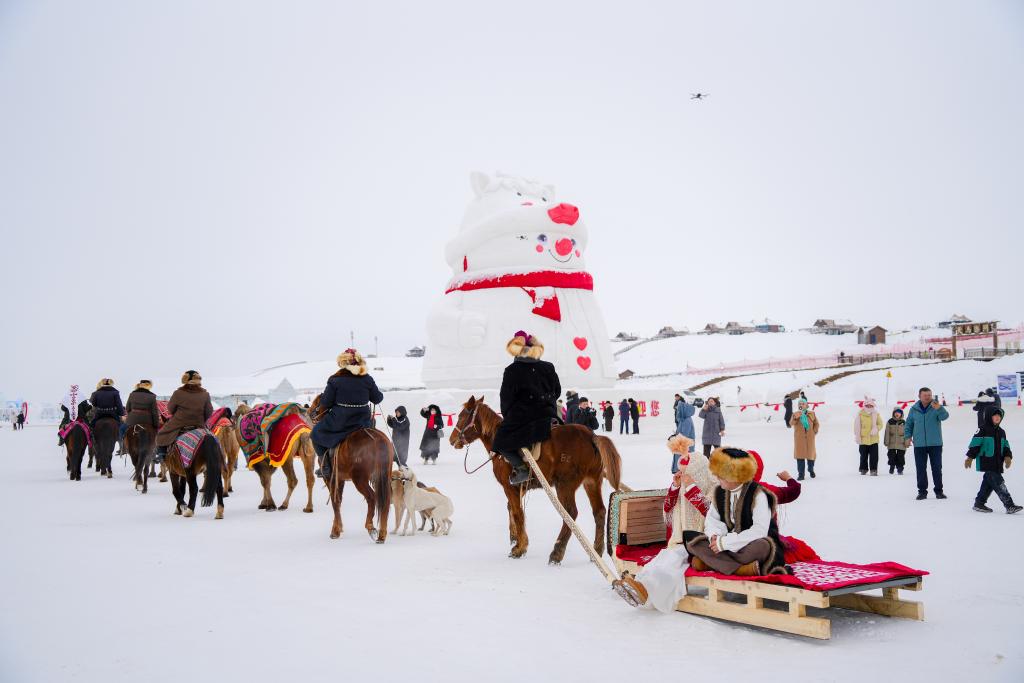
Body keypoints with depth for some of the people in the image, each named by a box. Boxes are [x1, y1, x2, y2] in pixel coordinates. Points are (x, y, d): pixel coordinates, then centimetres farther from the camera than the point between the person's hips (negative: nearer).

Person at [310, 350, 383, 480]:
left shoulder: (335, 379, -6)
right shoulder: (367, 379, 1)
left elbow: (326, 403, -4)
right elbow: (377, 399, 8)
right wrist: (380, 394, 31)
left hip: (339, 420, -3)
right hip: (363, 421, 3)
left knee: (317, 433, 18)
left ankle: (325, 469, 9)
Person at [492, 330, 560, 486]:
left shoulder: (512, 370, -5)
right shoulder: (549, 368, 9)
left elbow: (506, 397, -3)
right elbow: (557, 391, 16)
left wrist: (506, 415, 12)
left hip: (521, 416, -5)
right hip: (547, 415, 5)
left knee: (501, 441, 6)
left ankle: (520, 467, -11)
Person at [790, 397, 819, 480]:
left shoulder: (811, 414, 4)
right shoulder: (795, 414, -1)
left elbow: (817, 424, 11)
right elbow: (791, 423, -15)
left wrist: (814, 431, -2)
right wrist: (795, 418, -33)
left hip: (810, 437, 1)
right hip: (799, 438, -1)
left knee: (811, 454, 10)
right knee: (800, 455, -2)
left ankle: (811, 470, 36)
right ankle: (800, 474, 2)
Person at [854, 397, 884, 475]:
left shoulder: (876, 414, 2)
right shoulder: (860, 414, -5)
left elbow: (880, 424, 7)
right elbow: (857, 427, -4)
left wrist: (876, 429, -14)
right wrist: (858, 437, -7)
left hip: (874, 439, 1)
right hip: (863, 439, -1)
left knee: (874, 456, -2)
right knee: (863, 456, 10)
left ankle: (873, 470, 4)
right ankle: (863, 469, 24)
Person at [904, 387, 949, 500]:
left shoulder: (936, 407, -4)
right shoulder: (914, 409, 3)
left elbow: (944, 416, -23)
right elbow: (908, 424, 13)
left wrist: (938, 408, -42)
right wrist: (908, 436, 2)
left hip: (935, 444, -2)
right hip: (919, 444, 2)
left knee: (937, 468, 5)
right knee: (921, 469, 5)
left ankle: (939, 491, 14)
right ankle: (922, 491, 13)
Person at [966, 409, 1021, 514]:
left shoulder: (1001, 432, 17)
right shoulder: (984, 430, -7)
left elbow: (1005, 446, 20)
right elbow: (975, 444, -9)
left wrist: (1008, 456, 2)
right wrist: (970, 457, -13)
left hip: (997, 464, 8)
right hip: (985, 461, -8)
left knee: (989, 483, 12)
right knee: (999, 483, -13)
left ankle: (979, 503, 22)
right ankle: (1009, 505, -16)